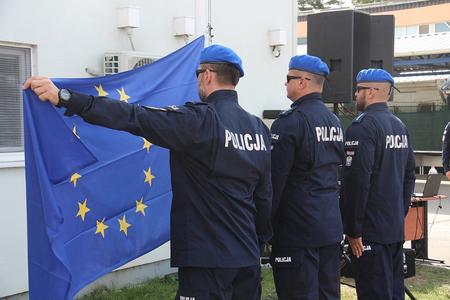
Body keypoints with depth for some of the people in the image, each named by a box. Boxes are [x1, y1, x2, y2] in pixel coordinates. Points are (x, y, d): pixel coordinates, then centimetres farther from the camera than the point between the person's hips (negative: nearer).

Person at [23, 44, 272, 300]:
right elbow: (265, 194, 11)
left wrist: (64, 98, -26)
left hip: (208, 259, -7)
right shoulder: (259, 127, 6)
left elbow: (135, 118, -25)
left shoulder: (201, 120, -15)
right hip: (249, 256, 7)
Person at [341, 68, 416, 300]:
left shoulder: (362, 126, -13)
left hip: (371, 229, -8)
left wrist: (353, 229, -15)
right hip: (396, 228, 8)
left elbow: (357, 181, -19)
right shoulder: (400, 126, 13)